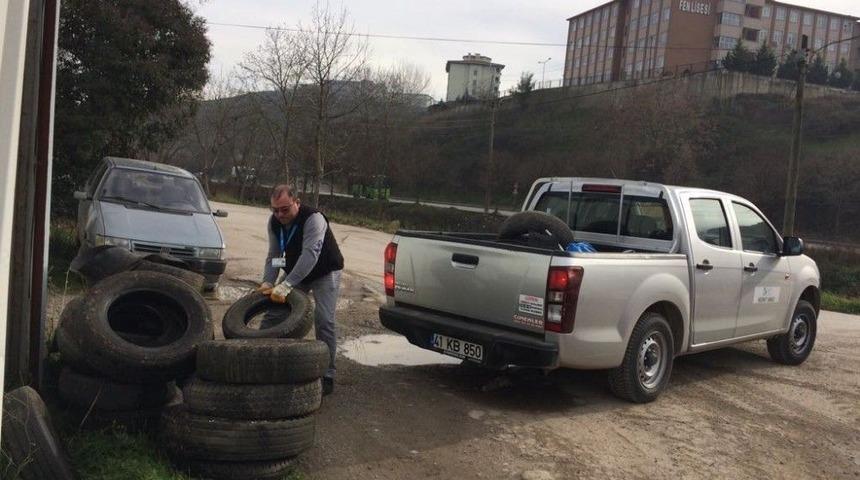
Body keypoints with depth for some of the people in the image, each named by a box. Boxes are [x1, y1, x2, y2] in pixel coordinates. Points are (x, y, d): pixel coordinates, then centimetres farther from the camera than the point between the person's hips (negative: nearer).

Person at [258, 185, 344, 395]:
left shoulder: (314, 219, -32)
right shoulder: (274, 222, -9)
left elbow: (310, 255, -43)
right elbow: (274, 256, -5)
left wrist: (285, 286, -50)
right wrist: (268, 282, -23)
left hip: (325, 273, -6)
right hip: (295, 272, 6)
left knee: (323, 320, -16)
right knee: (272, 312, 0)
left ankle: (327, 375, -7)